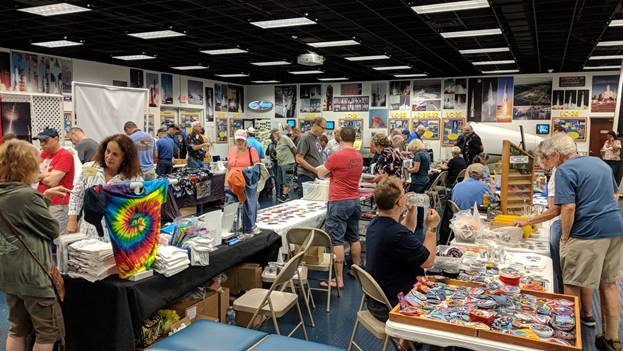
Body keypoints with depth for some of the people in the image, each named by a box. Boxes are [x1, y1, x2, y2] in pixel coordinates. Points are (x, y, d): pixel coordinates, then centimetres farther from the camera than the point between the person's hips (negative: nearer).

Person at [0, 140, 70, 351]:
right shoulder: (26, 196, -21)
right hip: (32, 274, -9)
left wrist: (43, 196, 15)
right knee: (49, 331, 5)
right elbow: (53, 230, -10)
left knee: (17, 329, 18)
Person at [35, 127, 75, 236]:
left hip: (57, 206, -7)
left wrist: (40, 176, 3)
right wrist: (47, 175, -7)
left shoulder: (65, 155, -10)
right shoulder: (43, 154, 14)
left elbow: (52, 181, -15)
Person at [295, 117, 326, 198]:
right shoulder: (305, 138, -10)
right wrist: (315, 170, -18)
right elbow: (299, 159, -15)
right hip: (307, 177, -8)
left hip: (317, 176, 8)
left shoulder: (318, 138, 15)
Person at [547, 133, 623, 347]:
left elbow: (568, 207, -19)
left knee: (574, 284, 6)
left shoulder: (564, 170, -10)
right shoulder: (600, 162, 15)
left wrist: (564, 238, -8)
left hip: (588, 232, -8)